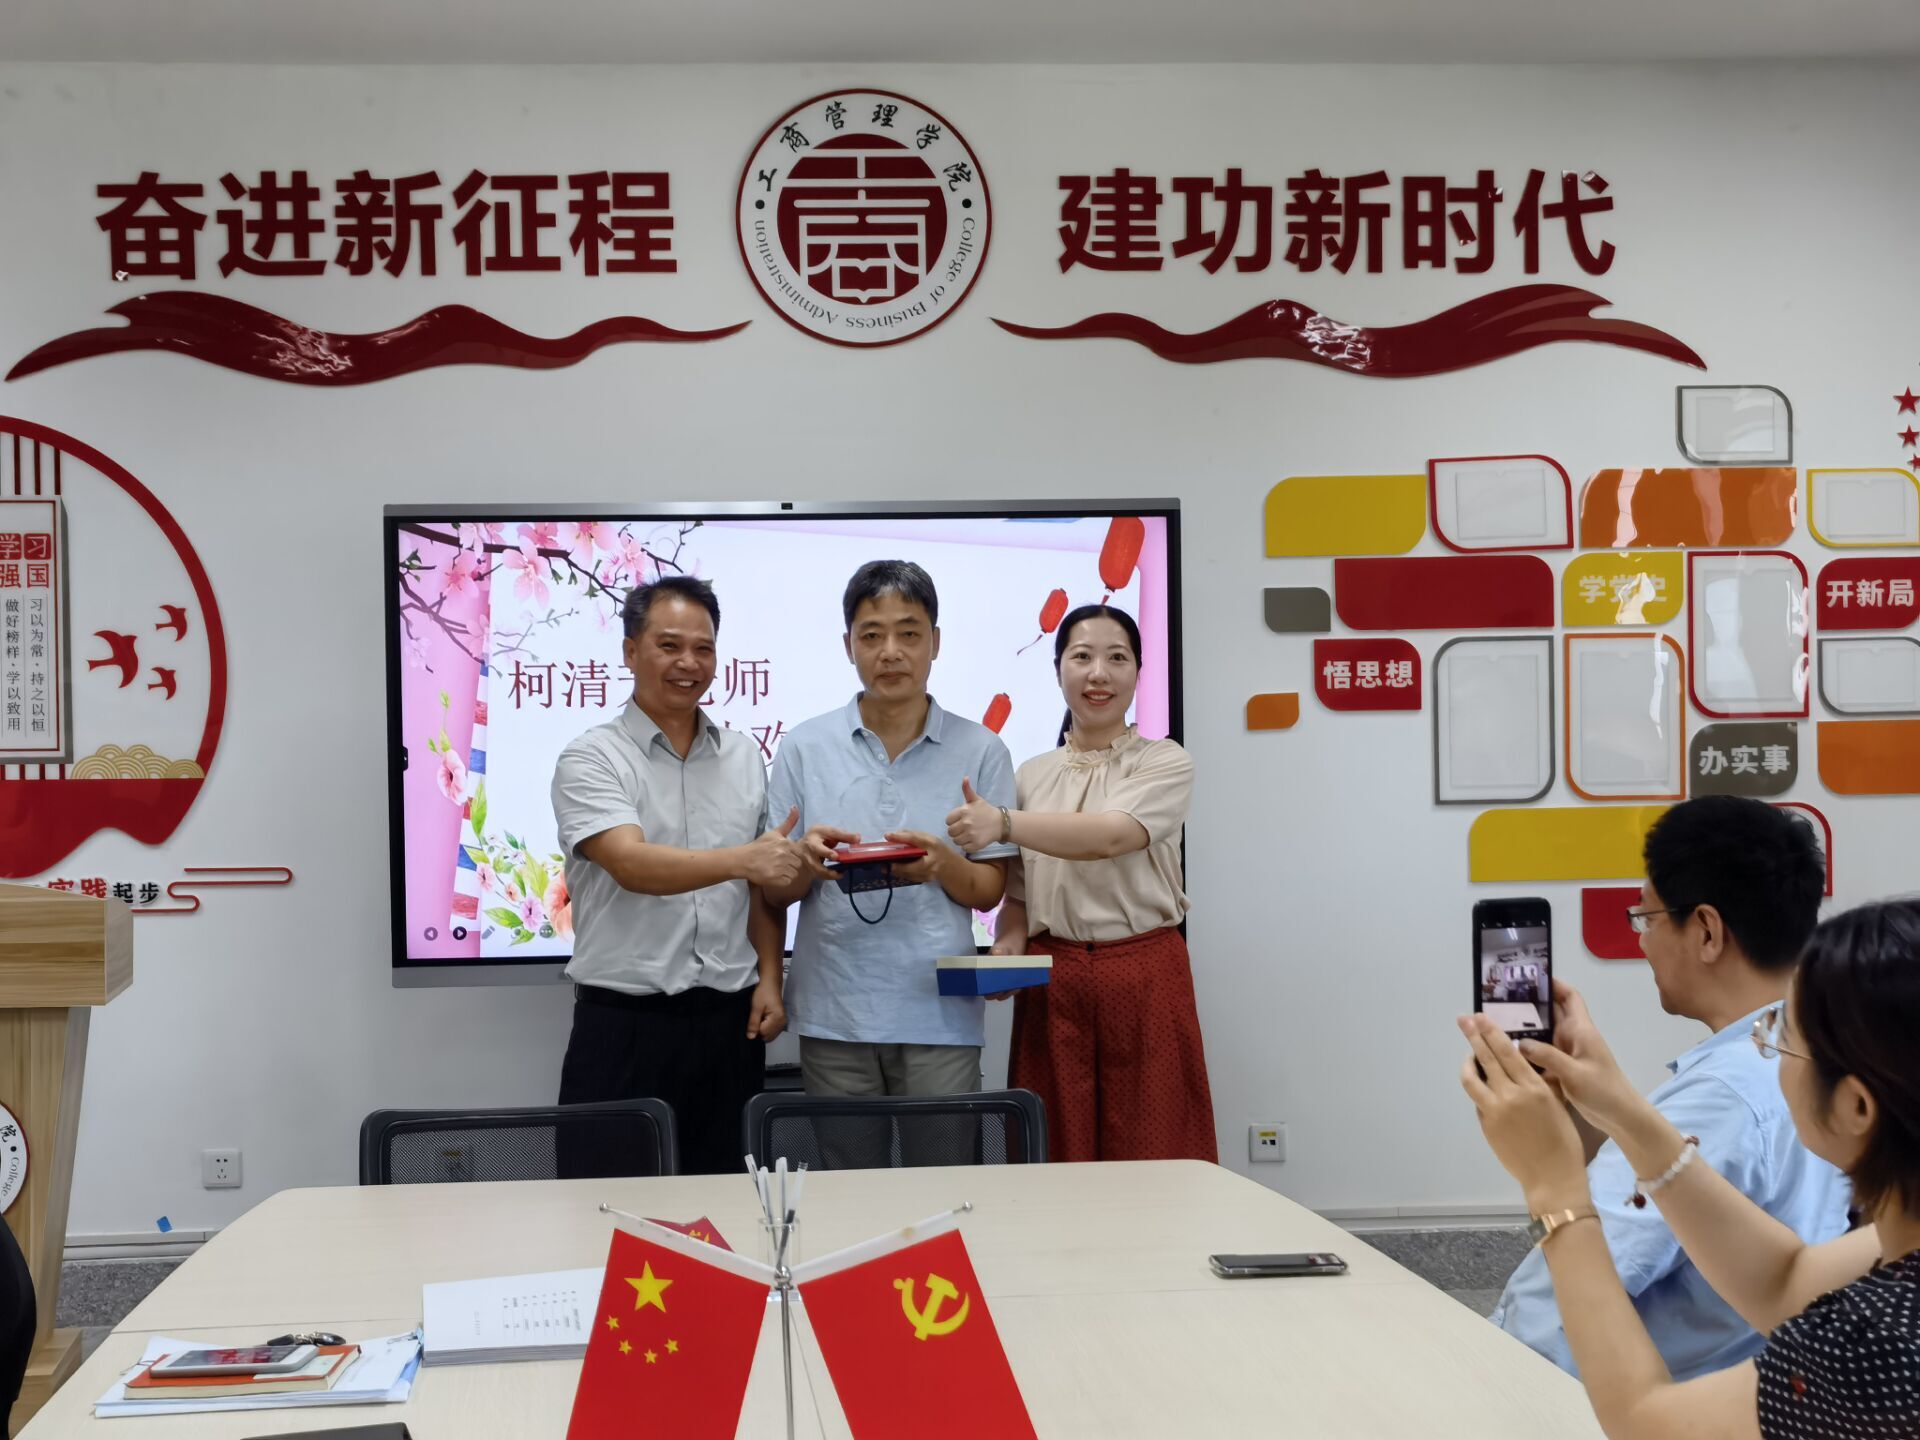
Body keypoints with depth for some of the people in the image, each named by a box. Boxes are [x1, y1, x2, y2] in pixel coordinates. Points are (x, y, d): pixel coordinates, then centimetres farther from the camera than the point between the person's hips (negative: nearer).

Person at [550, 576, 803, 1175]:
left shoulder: (743, 757, 12)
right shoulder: (591, 759, -4)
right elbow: (632, 865, -20)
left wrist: (769, 981, 3)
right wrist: (742, 859, -33)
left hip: (729, 1021, 4)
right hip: (624, 1021, -4)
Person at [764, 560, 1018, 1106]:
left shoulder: (981, 751, 4)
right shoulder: (804, 747, 5)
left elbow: (989, 892, 5)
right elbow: (776, 889, 6)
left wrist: (941, 863, -16)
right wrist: (810, 859, -16)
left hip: (940, 1014, 0)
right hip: (833, 1013, 1)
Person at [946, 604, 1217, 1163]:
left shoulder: (1164, 763, 0)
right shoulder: (1032, 775, 12)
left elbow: (1110, 835, -19)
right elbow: (1018, 893, 14)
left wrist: (1003, 823, -31)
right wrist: (1008, 946, -7)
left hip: (1145, 981, -3)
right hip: (1051, 985, 3)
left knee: (1152, 1154, -2)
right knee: (1055, 1157, 4)